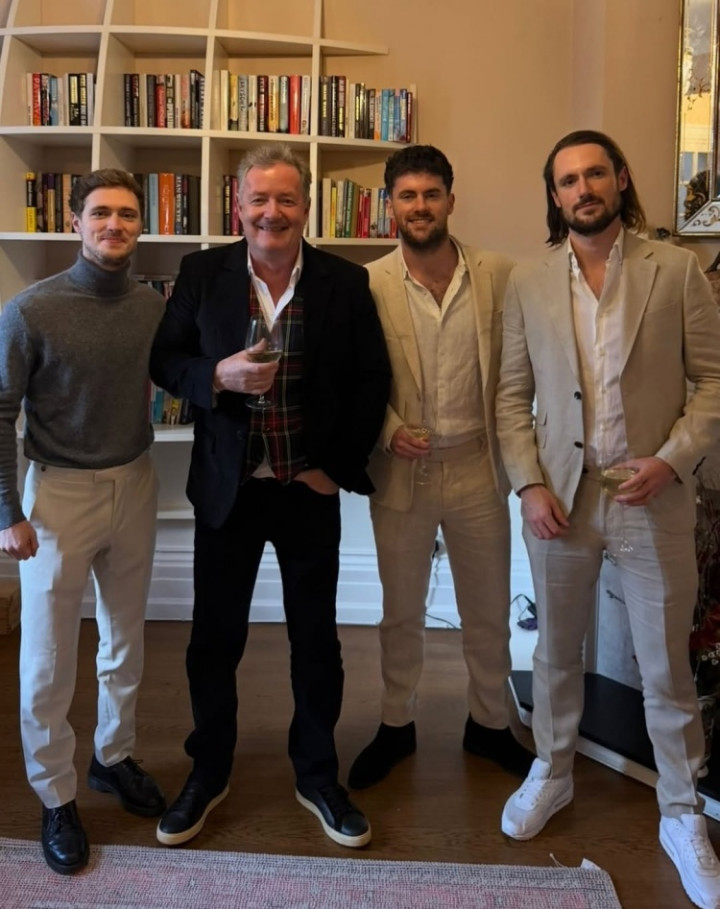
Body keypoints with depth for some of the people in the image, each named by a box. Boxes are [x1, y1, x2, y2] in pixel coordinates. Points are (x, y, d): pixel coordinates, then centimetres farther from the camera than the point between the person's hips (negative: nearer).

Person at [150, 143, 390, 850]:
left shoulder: (345, 281, -3)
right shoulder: (202, 273, -2)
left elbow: (371, 379, 1)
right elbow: (164, 360, 3)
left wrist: (338, 467, -5)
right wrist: (218, 375, -18)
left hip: (310, 487, 0)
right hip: (226, 487, 1)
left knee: (316, 638, 12)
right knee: (214, 637, 12)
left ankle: (317, 777, 33)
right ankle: (208, 774, 34)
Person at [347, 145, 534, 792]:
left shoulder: (499, 276, -3)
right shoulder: (369, 284, -4)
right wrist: (389, 429, -15)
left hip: (478, 466, 1)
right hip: (402, 470, 0)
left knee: (489, 609, 14)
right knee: (402, 611, 15)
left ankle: (490, 723, 37)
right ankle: (396, 725, 35)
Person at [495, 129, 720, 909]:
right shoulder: (527, 284, 3)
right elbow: (512, 396, 4)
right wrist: (530, 485, -6)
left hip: (653, 495, -1)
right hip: (560, 494, 2)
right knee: (557, 651, 17)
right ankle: (551, 773, 39)